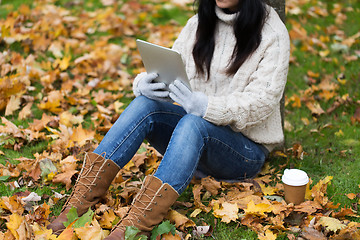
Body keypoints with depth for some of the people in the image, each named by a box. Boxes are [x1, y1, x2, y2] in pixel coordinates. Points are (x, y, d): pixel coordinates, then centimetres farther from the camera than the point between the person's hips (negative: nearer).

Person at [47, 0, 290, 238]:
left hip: (247, 150, -4)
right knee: (146, 104, -23)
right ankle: (82, 199, -27)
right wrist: (144, 83, -18)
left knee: (193, 123, -36)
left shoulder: (273, 33, -8)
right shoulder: (198, 24, 7)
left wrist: (206, 106, -33)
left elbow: (263, 101, -17)